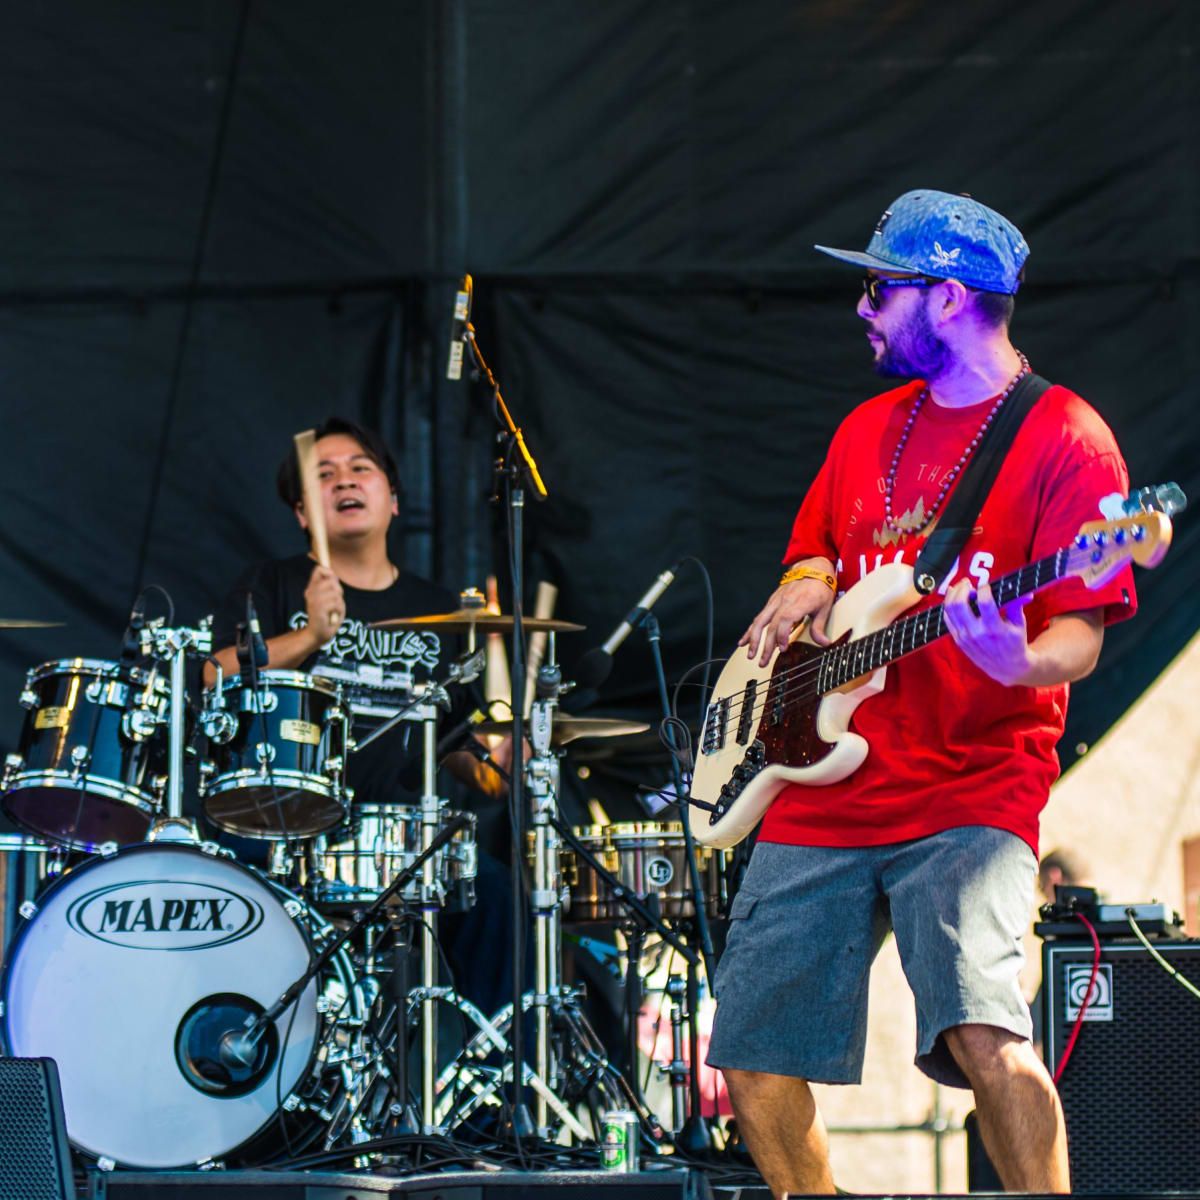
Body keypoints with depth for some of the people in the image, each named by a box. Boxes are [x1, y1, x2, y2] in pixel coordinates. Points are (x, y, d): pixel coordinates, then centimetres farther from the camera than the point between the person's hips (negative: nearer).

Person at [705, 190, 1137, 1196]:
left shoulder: (1061, 438, -4)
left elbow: (1079, 638, -10)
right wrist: (805, 587, 5)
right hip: (824, 799, 7)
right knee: (753, 1063, 4)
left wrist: (1017, 661, -32)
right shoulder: (871, 429, 17)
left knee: (978, 1028, -28)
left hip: (972, 791, -7)